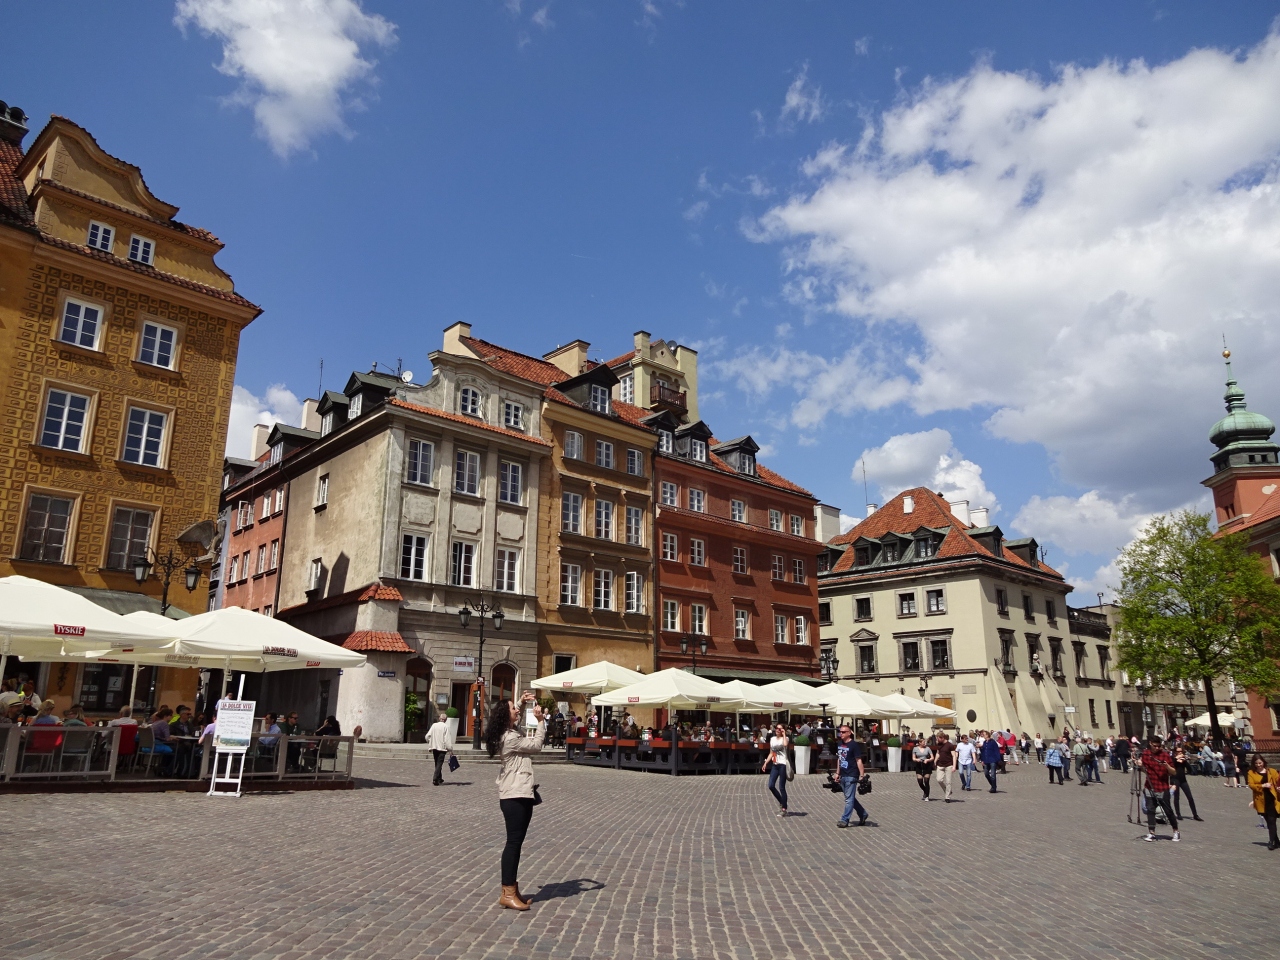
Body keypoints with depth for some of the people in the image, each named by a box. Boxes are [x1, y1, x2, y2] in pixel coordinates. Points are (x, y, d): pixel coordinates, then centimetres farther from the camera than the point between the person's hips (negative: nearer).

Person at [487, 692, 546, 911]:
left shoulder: (509, 733, 12)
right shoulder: (510, 738, -19)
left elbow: (516, 720, 34)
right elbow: (536, 745, -13)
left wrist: (522, 703, 19)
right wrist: (540, 721, -6)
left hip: (519, 794, 11)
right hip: (515, 796, -11)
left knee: (516, 842, 13)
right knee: (514, 842, -8)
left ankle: (512, 889, 19)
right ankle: (507, 894, -4)